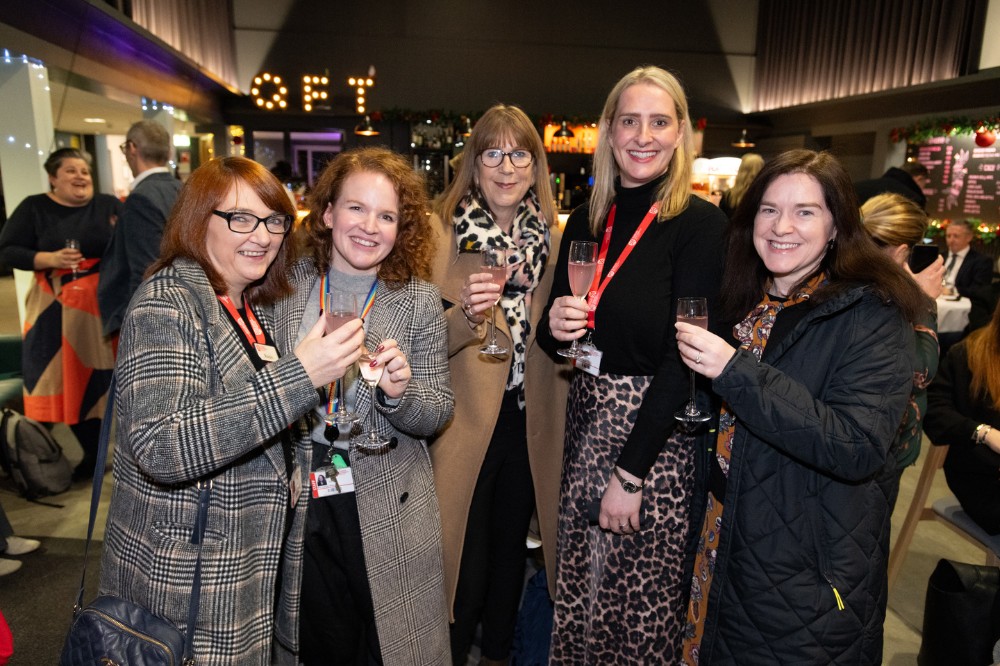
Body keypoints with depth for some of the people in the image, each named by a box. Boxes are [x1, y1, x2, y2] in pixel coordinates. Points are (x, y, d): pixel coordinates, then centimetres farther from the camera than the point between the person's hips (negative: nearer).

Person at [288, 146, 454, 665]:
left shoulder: (418, 300, -9)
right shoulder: (288, 284, -3)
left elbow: (437, 414, -8)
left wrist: (399, 393, -26)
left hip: (386, 512, -2)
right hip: (297, 505, 2)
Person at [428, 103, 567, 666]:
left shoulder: (553, 239, 4)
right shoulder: (439, 233, -7)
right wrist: (466, 316, -28)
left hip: (532, 427, 4)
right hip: (464, 428, -4)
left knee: (511, 552, 21)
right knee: (464, 566, 7)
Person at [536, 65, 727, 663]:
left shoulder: (702, 224, -11)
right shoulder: (586, 221, 5)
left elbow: (683, 359, -16)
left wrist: (630, 473, -16)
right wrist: (555, 327, -13)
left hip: (659, 433, -5)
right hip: (587, 420, 5)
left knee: (642, 598, 10)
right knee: (579, 584, 17)